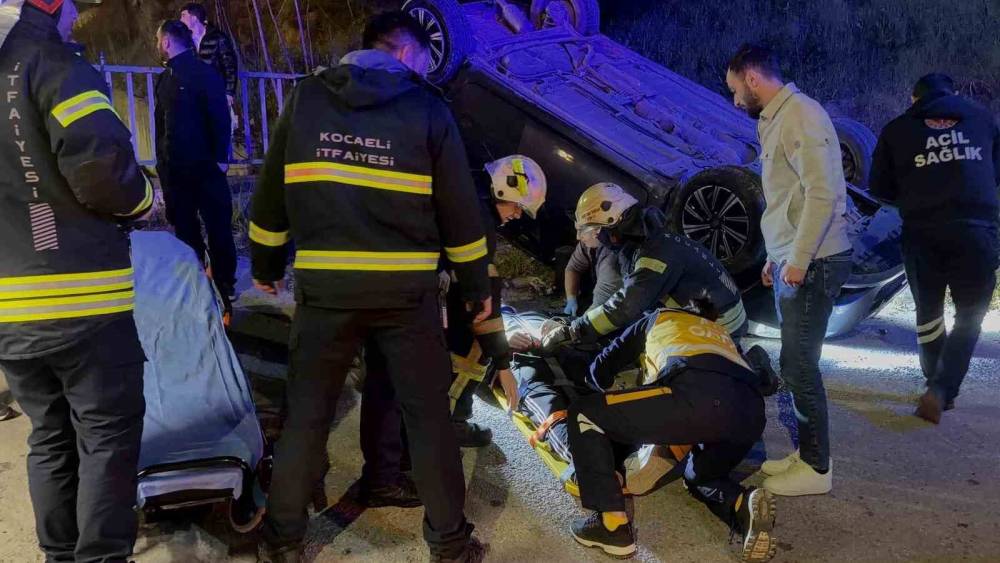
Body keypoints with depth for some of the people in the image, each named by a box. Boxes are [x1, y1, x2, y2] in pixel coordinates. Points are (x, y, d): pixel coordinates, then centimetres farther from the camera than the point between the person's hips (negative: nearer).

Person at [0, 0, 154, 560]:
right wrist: (144, 198, -2)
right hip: (82, 300, -7)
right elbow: (99, 164, -21)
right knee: (109, 434, 2)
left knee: (50, 436, 17)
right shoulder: (51, 64, -9)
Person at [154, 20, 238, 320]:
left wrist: (221, 157, -17)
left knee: (218, 226, -2)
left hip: (205, 165, -7)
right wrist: (161, 160, 16)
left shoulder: (203, 72, -5)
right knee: (184, 226, 10)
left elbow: (220, 116, -12)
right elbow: (161, 122, 19)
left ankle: (225, 285, 4)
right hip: (175, 168, 7)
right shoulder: (165, 77, 15)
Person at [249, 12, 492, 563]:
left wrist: (265, 263, 21)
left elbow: (271, 191, 8)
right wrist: (477, 285, 10)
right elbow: (458, 209, 0)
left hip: (325, 286, 2)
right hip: (406, 290, -1)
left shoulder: (306, 97, 5)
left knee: (306, 413, 13)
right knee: (427, 414, 9)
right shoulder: (427, 108, -1)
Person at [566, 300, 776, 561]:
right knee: (697, 475, 33)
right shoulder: (721, 332, 44)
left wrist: (617, 409, 54)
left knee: (584, 414, 8)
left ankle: (613, 525, -1)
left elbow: (599, 369, 35)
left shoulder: (658, 318, 34)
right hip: (752, 411, 6)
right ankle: (745, 505, 1)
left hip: (697, 396, -6)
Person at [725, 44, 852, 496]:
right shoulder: (777, 119, 17)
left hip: (812, 263, -10)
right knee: (797, 364, 14)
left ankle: (816, 468, 9)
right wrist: (777, 256, 20)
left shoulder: (799, 116, -14)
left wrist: (799, 260, -20)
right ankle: (806, 453, 25)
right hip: (794, 260, 10)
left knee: (799, 366, -3)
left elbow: (823, 192, -22)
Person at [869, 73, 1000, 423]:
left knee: (929, 313, 18)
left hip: (922, 234, 0)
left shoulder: (897, 129, 8)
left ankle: (937, 386, 26)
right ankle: (941, 390, -4)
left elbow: (879, 189, 8)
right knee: (970, 317, 10)